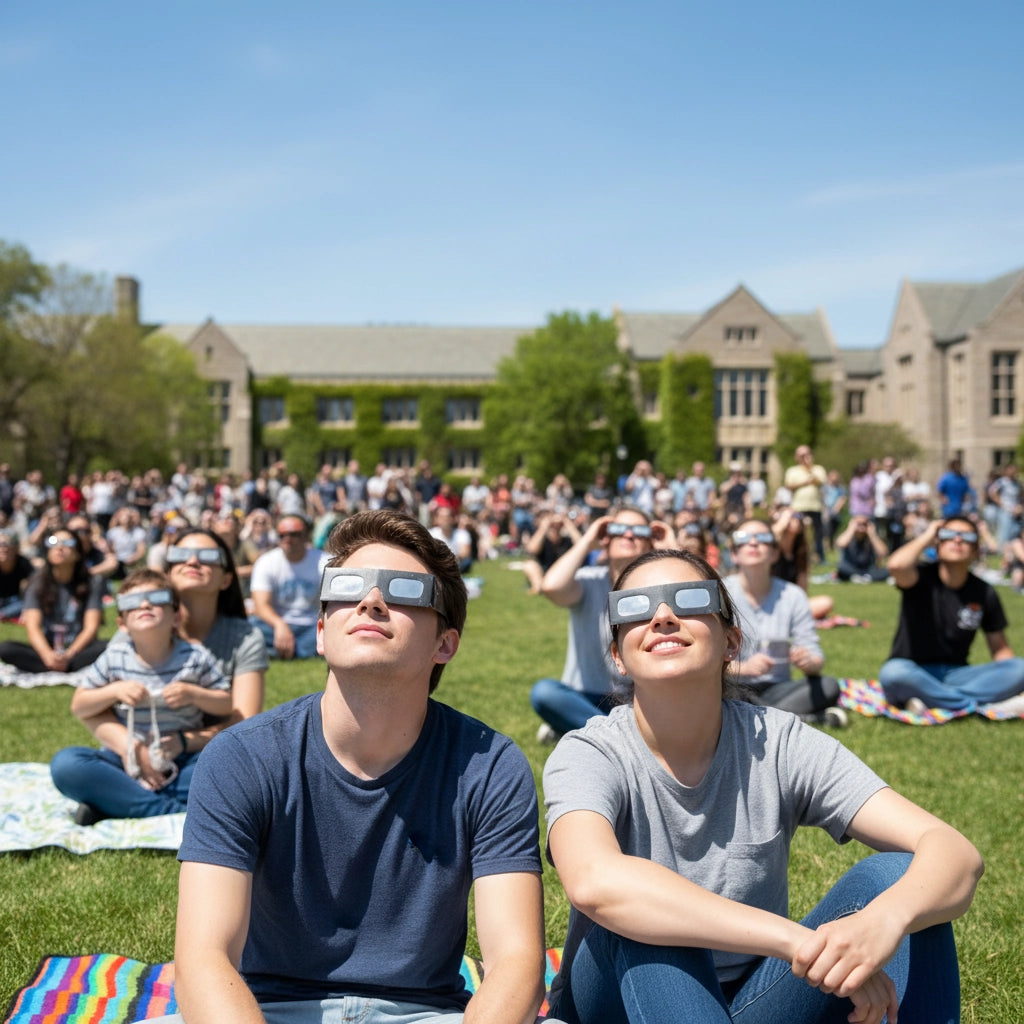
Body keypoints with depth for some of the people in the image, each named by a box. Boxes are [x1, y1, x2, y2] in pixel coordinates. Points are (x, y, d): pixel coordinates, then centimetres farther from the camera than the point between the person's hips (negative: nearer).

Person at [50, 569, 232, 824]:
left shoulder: (195, 658, -3)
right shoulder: (114, 659, -1)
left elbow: (228, 705, 2)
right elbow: (78, 706, 5)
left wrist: (193, 694, -16)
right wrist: (114, 691, -12)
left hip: (183, 760, 0)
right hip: (126, 758, 0)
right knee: (64, 763, -27)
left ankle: (111, 804, -26)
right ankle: (170, 809, -29)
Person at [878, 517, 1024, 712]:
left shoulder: (985, 593, 4)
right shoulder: (922, 578, -6)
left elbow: (999, 648, 10)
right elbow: (897, 565, -31)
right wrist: (927, 537, -14)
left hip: (955, 675, 4)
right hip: (914, 674, -4)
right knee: (892, 673, -39)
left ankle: (929, 698, -26)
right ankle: (971, 704, -25)